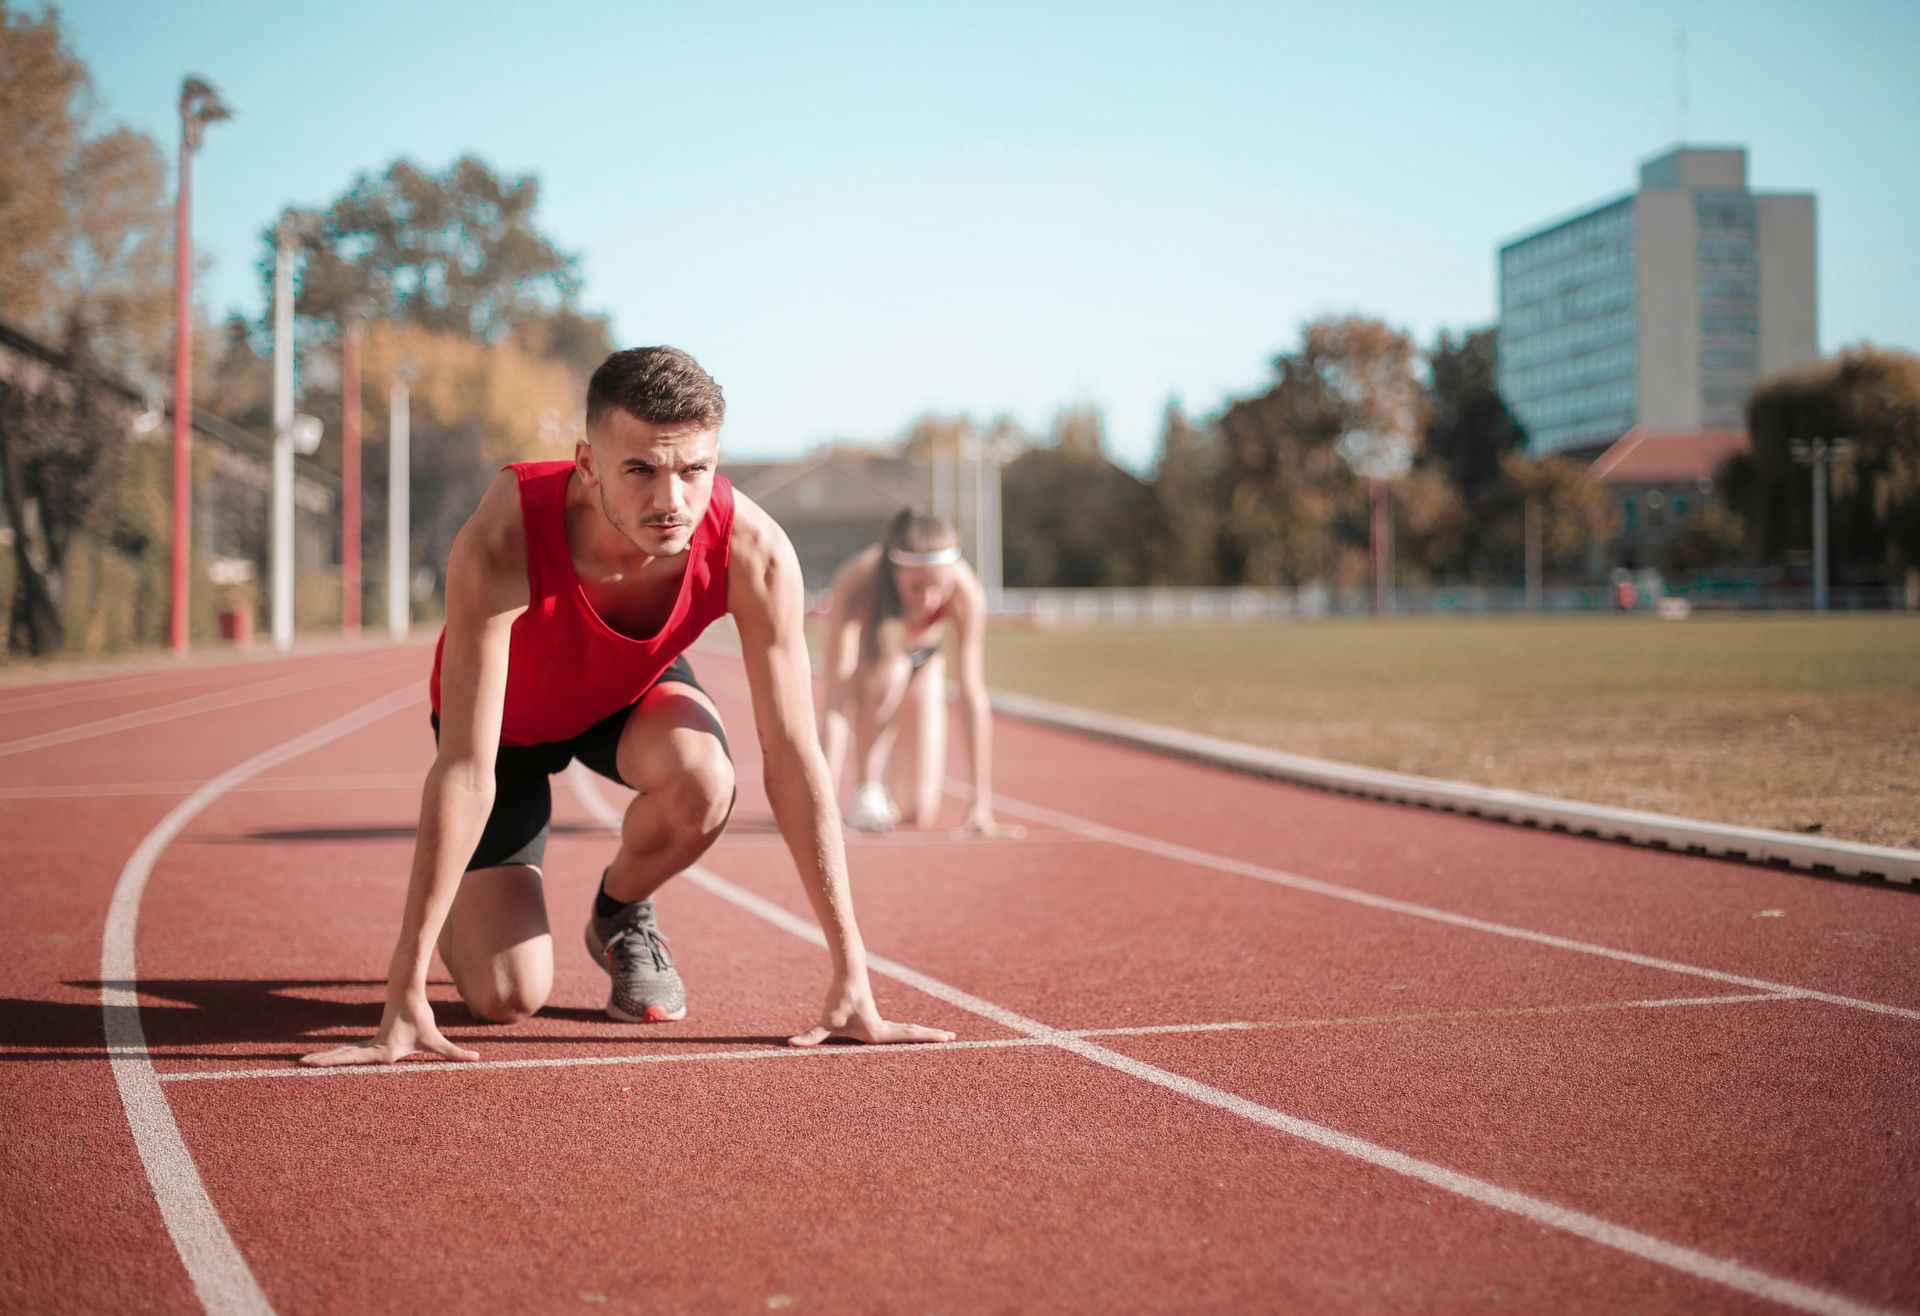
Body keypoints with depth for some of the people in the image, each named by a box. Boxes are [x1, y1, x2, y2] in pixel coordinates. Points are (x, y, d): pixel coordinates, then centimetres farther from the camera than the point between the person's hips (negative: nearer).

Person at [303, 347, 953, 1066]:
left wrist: (851, 983, -29)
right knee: (506, 996, -13)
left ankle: (621, 914, 1)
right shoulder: (503, 542, -41)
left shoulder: (753, 551, -34)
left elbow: (794, 760, -29)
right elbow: (465, 769, -40)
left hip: (633, 692, 2)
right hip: (508, 716, -2)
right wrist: (406, 994, -41)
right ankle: (460, 914, 26)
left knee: (703, 782, -34)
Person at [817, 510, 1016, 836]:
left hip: (924, 661, 2)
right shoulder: (855, 585, -40)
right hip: (864, 656, -2)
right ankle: (864, 789, -17)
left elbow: (974, 696, -35)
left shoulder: (966, 590, -36)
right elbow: (836, 698, -44)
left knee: (920, 813, -7)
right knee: (889, 668, -39)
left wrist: (982, 804, -37)